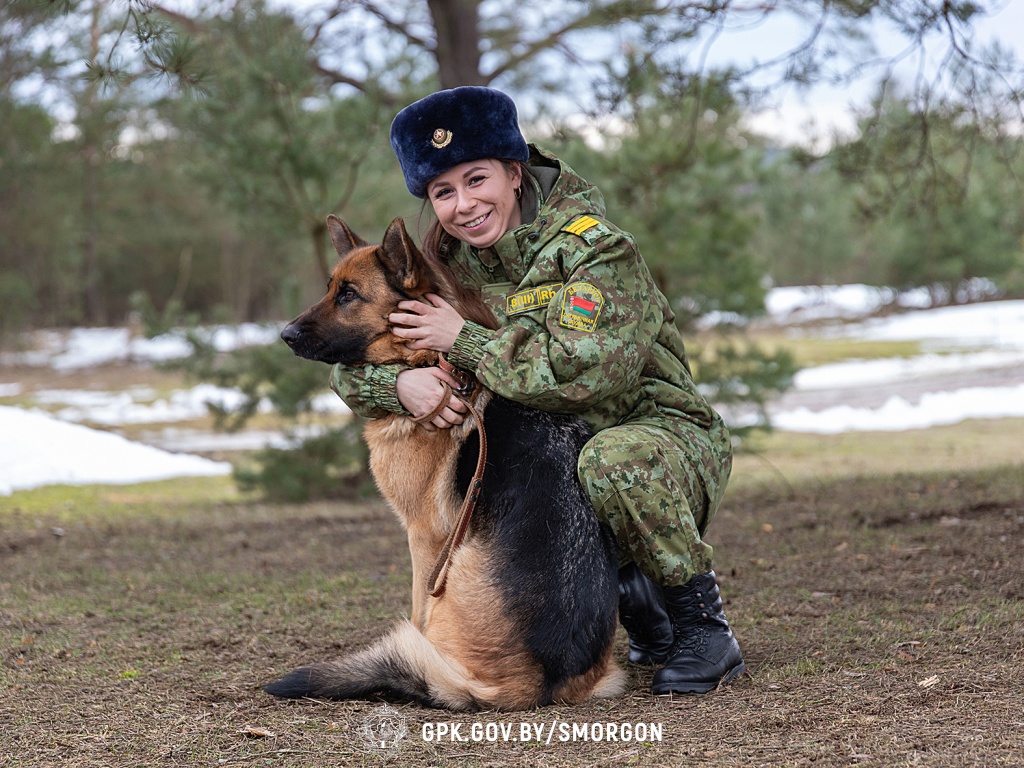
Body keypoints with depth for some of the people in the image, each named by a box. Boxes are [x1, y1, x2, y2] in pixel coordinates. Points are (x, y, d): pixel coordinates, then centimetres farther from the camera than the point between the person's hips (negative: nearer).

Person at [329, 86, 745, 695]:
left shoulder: (592, 243, -19)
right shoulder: (448, 263, -1)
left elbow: (590, 370, -34)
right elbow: (351, 364, -5)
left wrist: (463, 340, -28)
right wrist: (399, 383, -29)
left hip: (663, 431, -6)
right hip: (551, 448, 7)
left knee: (614, 462, -38)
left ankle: (705, 626, -14)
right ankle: (630, 591, 6)